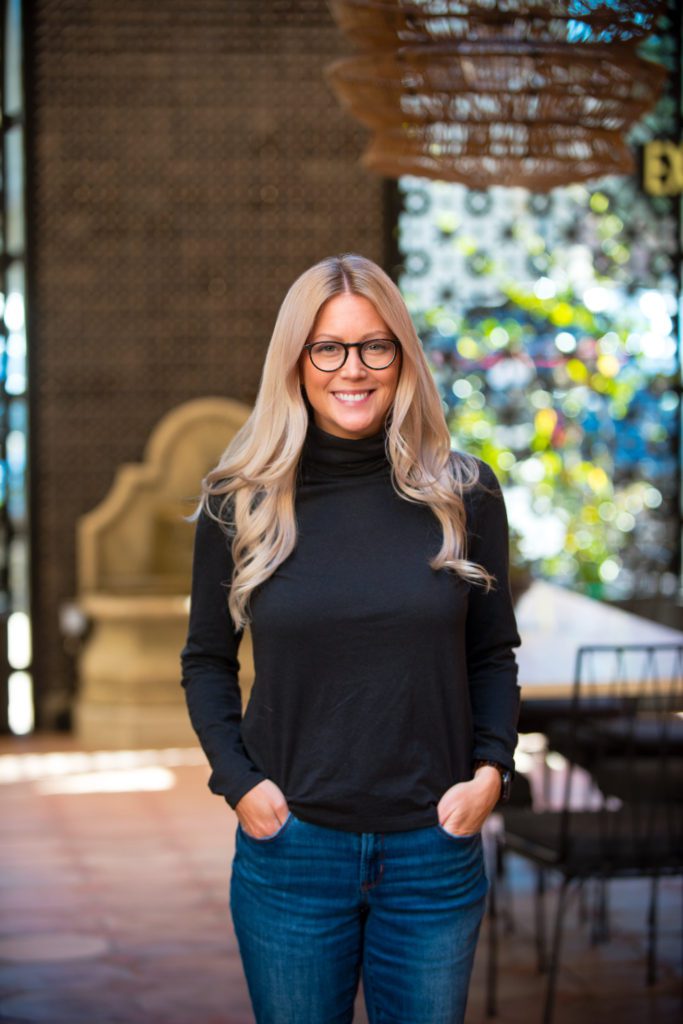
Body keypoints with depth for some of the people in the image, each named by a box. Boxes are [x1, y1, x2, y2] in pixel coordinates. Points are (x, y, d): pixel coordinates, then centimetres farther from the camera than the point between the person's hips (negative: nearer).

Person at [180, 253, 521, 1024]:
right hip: (290, 846, 0)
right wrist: (239, 779, -6)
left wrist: (490, 769, -6)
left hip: (435, 850, 1)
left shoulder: (463, 494, 0)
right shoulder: (240, 503, -1)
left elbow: (493, 655, 8)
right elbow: (206, 661, 7)